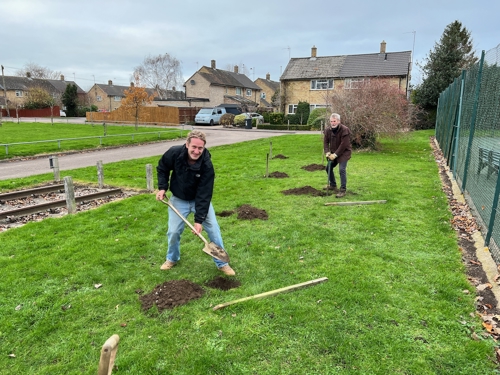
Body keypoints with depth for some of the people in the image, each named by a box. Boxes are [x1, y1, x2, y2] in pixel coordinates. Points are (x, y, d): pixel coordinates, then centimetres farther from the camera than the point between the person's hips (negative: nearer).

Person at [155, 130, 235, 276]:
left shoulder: (207, 165, -29)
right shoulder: (174, 153, -24)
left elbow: (204, 195, -26)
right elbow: (162, 168, -1)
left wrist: (199, 219, -28)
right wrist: (162, 187, -13)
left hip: (200, 199, -1)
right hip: (178, 199, 1)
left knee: (213, 229, -4)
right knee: (174, 231, 1)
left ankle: (222, 263, 12)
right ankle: (172, 258, 31)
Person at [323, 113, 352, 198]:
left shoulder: (345, 130, -22)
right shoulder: (328, 130, -3)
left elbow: (343, 145, -24)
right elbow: (325, 142, 0)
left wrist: (335, 154, -24)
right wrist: (327, 152, -14)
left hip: (343, 153, -7)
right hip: (333, 153, 7)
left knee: (342, 170, -17)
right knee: (328, 168, 13)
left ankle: (343, 190, -11)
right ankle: (332, 185, 33)